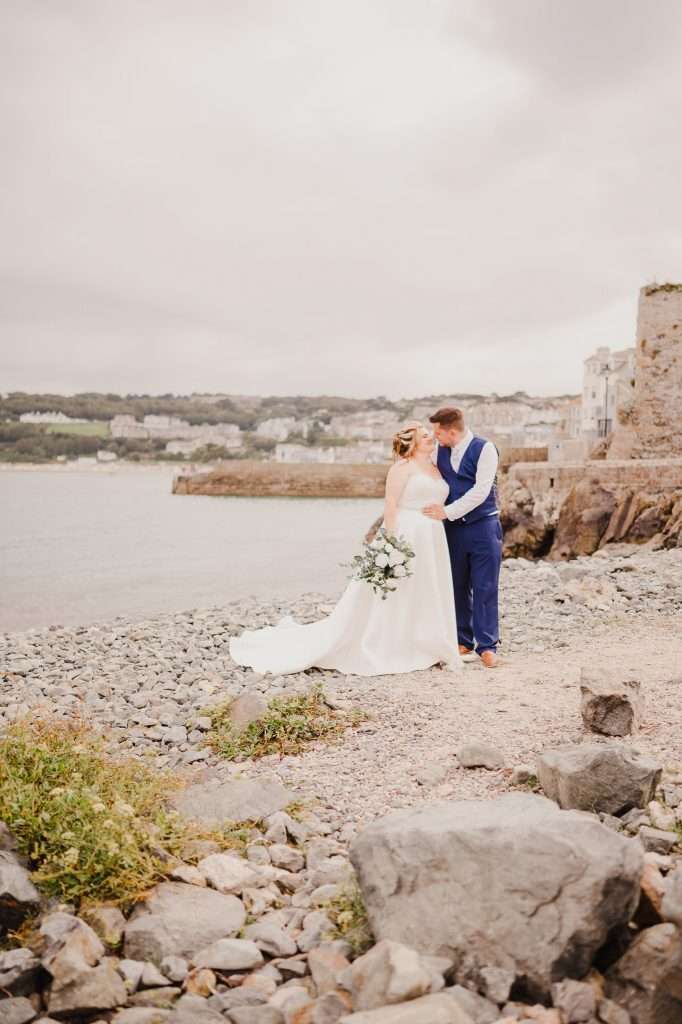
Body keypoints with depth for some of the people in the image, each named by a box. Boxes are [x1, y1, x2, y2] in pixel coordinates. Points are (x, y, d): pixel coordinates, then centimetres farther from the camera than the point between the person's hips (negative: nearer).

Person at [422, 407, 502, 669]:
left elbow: (480, 491, -18)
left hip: (483, 526, -5)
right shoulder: (440, 451, 5)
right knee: (458, 587, 9)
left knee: (485, 588, -3)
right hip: (453, 527, 5)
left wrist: (447, 511, -19)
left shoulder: (484, 449, -11)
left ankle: (487, 646, 4)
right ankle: (463, 642, 19)